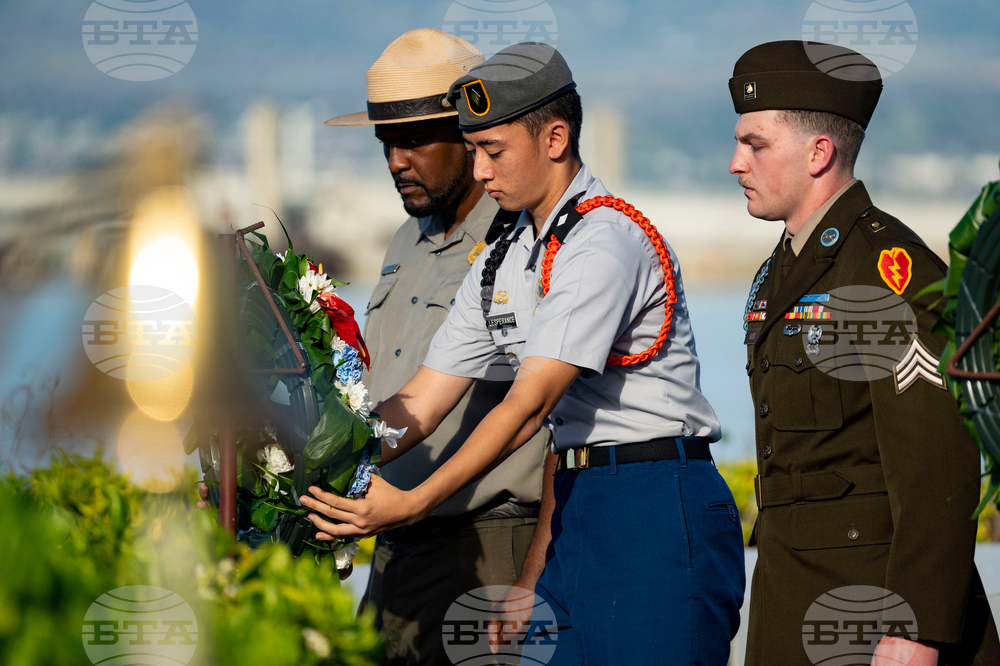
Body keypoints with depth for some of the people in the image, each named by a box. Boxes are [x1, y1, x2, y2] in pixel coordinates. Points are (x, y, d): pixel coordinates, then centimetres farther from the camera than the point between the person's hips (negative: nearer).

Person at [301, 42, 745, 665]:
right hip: (578, 509, 8)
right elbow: (420, 403, 12)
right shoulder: (502, 261, 13)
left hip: (658, 512, -8)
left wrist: (412, 504, -25)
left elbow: (530, 404, -21)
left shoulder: (606, 243, -15)